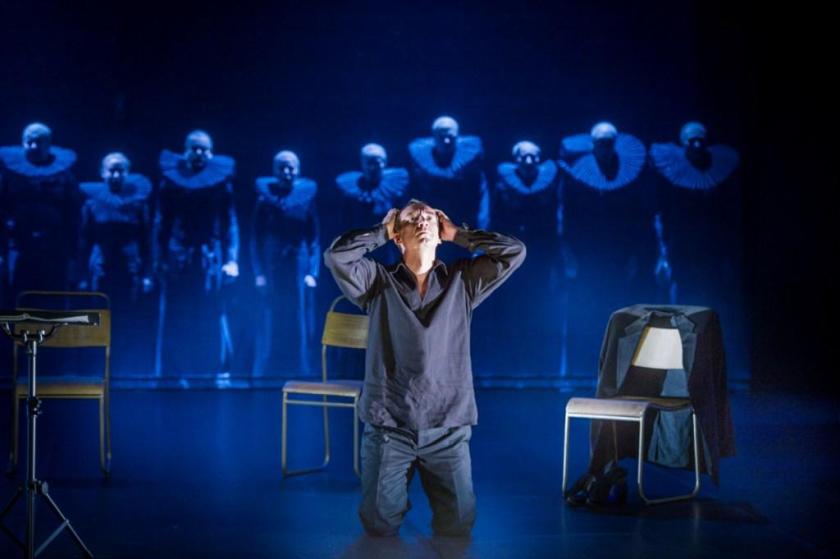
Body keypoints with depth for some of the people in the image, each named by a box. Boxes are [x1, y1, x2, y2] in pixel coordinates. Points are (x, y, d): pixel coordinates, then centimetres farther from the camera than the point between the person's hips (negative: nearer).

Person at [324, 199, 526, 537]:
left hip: (448, 428, 1)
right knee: (380, 524, 4)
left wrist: (457, 234, 8)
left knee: (458, 524, 4)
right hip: (387, 426, -1)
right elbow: (336, 255, -11)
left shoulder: (462, 281, 8)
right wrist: (383, 231, 3)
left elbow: (514, 251, 1)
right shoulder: (379, 281, 5)